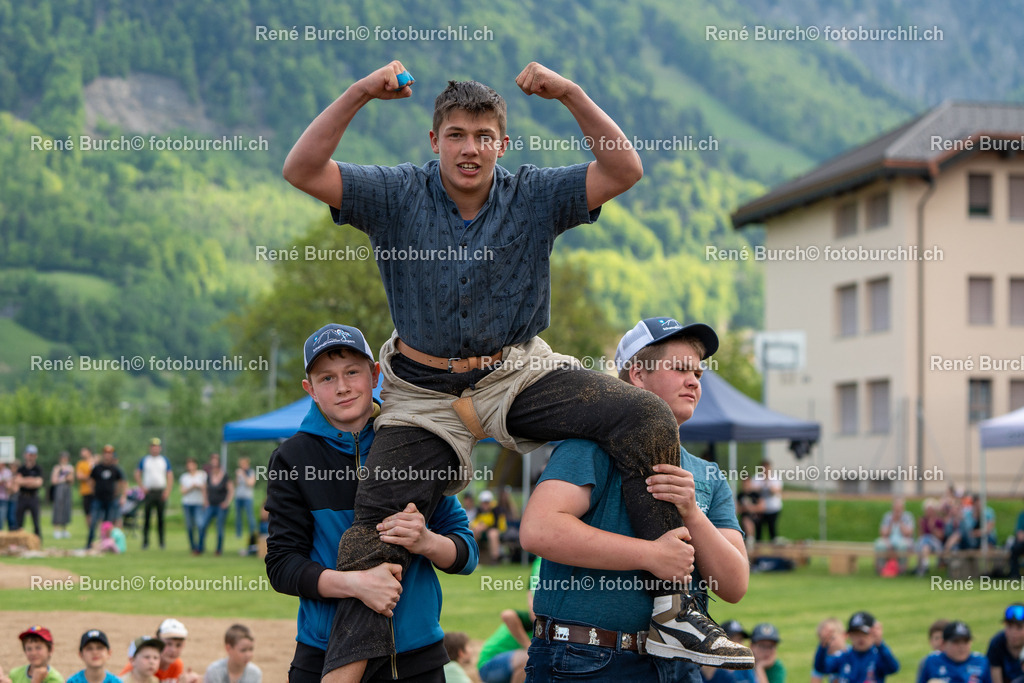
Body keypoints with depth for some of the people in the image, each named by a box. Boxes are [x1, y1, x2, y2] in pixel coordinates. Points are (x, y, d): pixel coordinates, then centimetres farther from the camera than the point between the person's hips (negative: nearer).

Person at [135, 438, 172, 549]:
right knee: (146, 516, -3)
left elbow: (170, 476, 7)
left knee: (161, 517, 1)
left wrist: (167, 491, -5)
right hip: (148, 492, 0)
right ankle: (145, 541, 2)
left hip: (161, 492, 0)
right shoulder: (144, 460, 8)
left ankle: (161, 542, 6)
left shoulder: (165, 460, 9)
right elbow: (137, 474, 11)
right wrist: (142, 487, -2)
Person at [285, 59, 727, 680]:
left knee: (647, 422, -21)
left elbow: (624, 170, -11)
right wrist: (359, 95, -23)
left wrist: (570, 94, -22)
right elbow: (303, 171, -12)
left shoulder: (534, 197, -1)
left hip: (520, 375, 0)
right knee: (374, 530, -10)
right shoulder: (397, 195, -2)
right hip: (425, 393, 0)